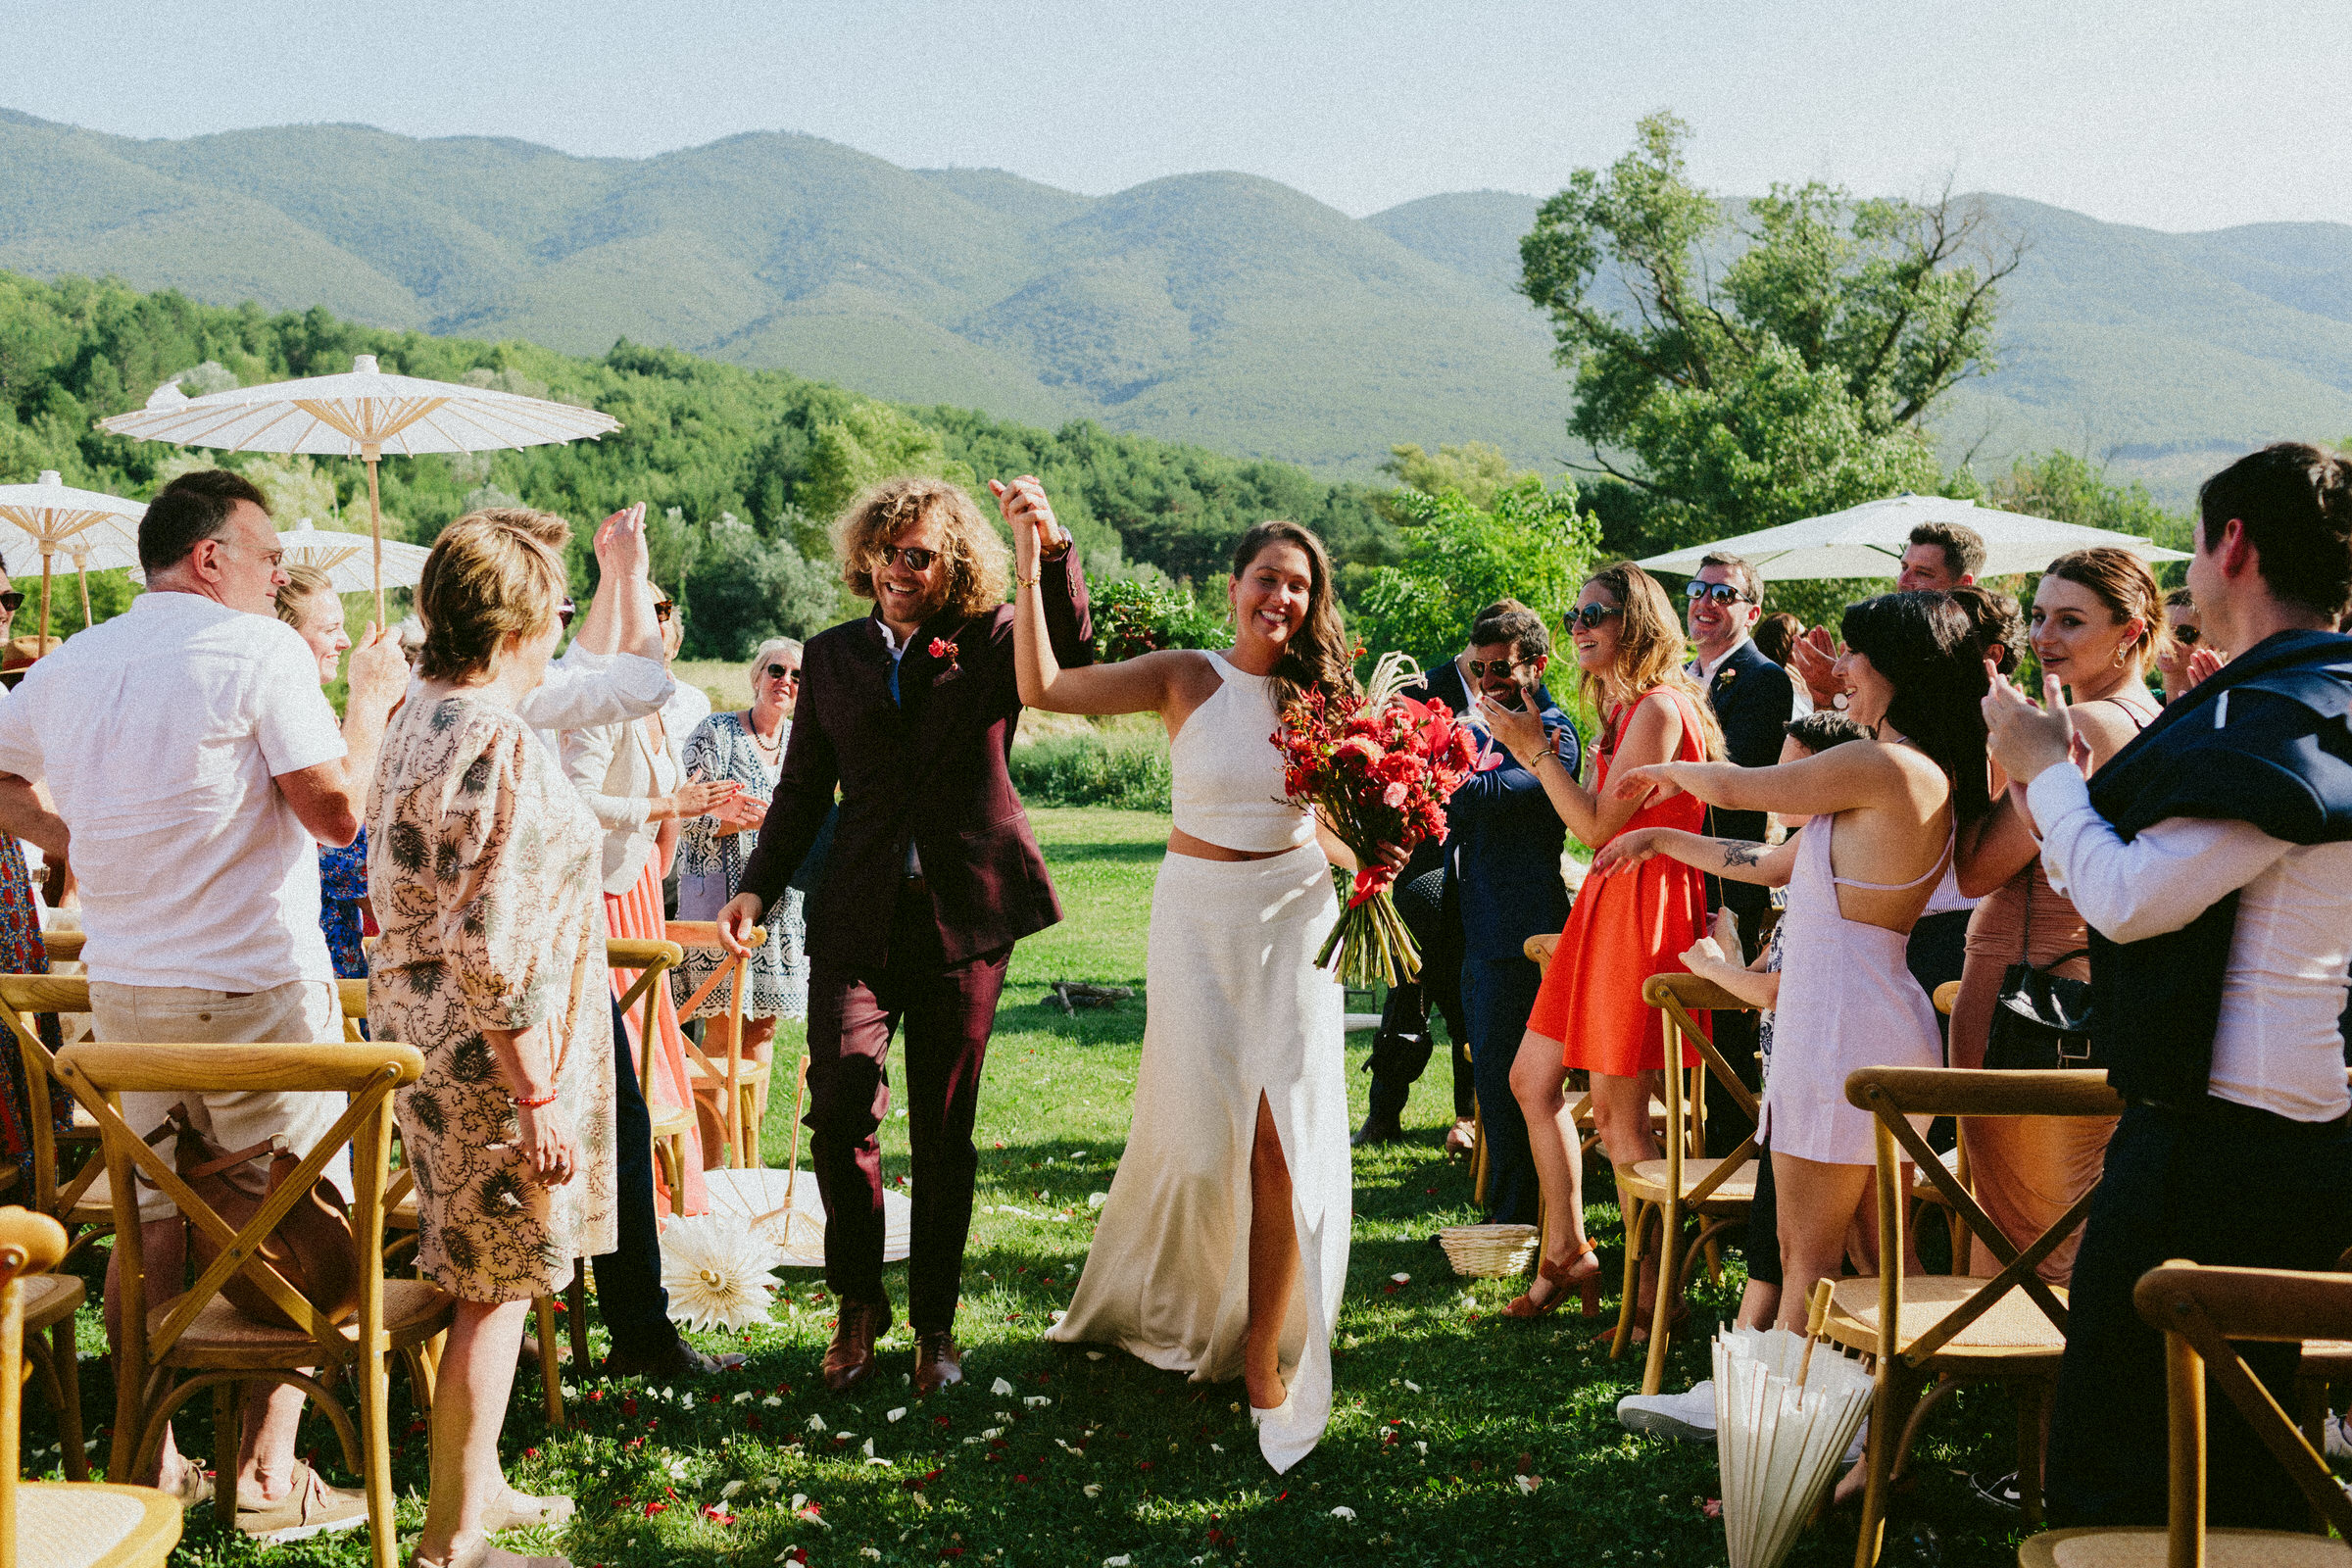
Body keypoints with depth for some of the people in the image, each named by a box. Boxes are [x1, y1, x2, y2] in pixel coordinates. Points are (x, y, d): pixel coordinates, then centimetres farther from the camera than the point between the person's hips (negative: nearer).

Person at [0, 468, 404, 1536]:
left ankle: (149, 1461, 18)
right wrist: (372, 701, -2)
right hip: (255, 988, -6)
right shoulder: (259, 650, -11)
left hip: (123, 992, 7)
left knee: (156, 1223, 14)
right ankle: (266, 1475, 2)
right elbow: (336, 814, -14)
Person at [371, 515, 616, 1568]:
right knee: (495, 1286, 0)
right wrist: (539, 1096, -22)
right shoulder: (496, 744, -22)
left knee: (482, 1276, 20)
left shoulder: (422, 719, 9)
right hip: (491, 1054, -10)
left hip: (431, 1035, 10)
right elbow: (493, 950, -25)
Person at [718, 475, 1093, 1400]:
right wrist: (758, 888, 2)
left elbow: (1073, 657, -20)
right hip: (858, 916, 1)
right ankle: (858, 1305, 8)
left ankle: (935, 1324, 22)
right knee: (840, 1105, -13)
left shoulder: (991, 646, 3)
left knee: (944, 1132, 7)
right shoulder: (832, 659, 11)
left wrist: (1054, 550, -32)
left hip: (963, 918, -1)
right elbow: (803, 793, 14)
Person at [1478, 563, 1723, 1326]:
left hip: (1642, 910, -10)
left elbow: (1600, 825, -17)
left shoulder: (1659, 707, -15)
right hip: (1604, 906, 10)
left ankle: (1655, 1293, 5)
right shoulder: (1619, 706, 17)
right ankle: (1566, 1255, 24)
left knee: (1617, 1115, -6)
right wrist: (1535, 752, 12)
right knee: (1532, 1079, 13)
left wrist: (1537, 751, -15)